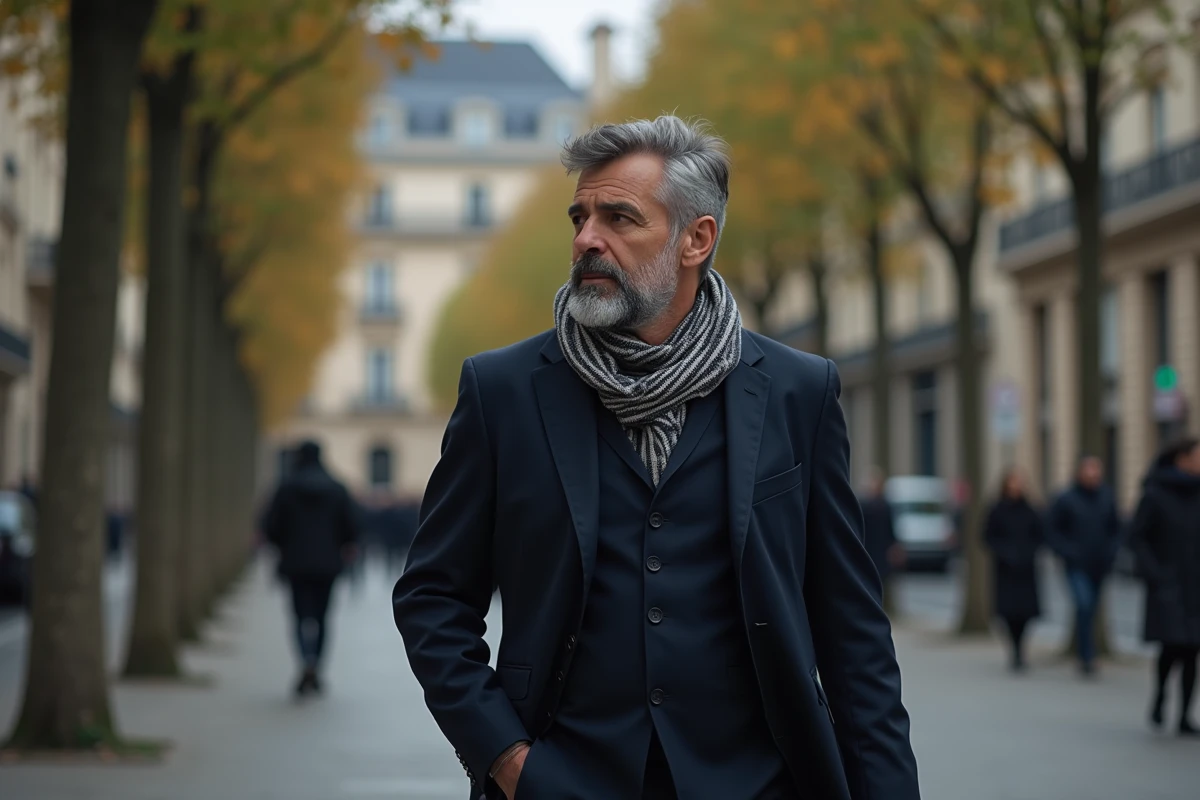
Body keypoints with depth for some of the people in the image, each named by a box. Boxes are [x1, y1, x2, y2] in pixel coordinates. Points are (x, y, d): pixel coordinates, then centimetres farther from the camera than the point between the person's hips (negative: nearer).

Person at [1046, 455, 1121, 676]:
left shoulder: (1107, 498, 5)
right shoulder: (1066, 500, -6)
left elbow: (1115, 529, 17)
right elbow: (1053, 531, 0)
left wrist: (1111, 551, 3)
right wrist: (1067, 552, -9)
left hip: (1100, 566, 4)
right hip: (1077, 566, -4)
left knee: (1090, 609, 10)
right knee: (1084, 604, -20)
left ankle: (1086, 657, 25)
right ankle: (1087, 656, -16)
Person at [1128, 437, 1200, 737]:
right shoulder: (1155, 494, -7)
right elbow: (1136, 536, -6)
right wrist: (1153, 574, -13)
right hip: (1167, 585, -4)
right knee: (1173, 643, -16)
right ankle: (1160, 694, 12)